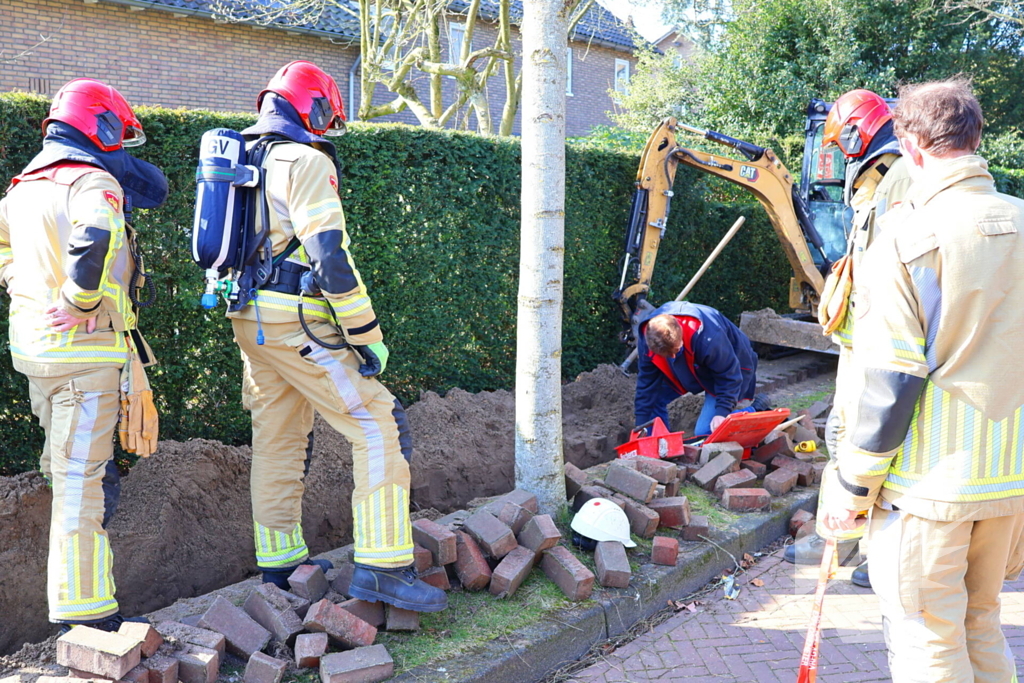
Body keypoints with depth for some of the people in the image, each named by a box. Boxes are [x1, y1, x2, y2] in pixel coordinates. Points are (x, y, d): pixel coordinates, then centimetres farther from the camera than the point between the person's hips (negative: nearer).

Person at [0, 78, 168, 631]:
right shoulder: (92, 181, -13)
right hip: (83, 347, -9)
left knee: (65, 470, 22)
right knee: (83, 478, -5)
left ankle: (71, 603, 35)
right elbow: (95, 237, -34)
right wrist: (79, 300, -22)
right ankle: (83, 613, 2)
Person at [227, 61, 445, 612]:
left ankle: (279, 562, 27)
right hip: (297, 324, -10)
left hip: (248, 319, 10)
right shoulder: (306, 161, -11)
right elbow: (330, 258, -20)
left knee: (277, 440, 17)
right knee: (379, 428, -8)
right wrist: (368, 337, -15)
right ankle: (382, 568, -10)